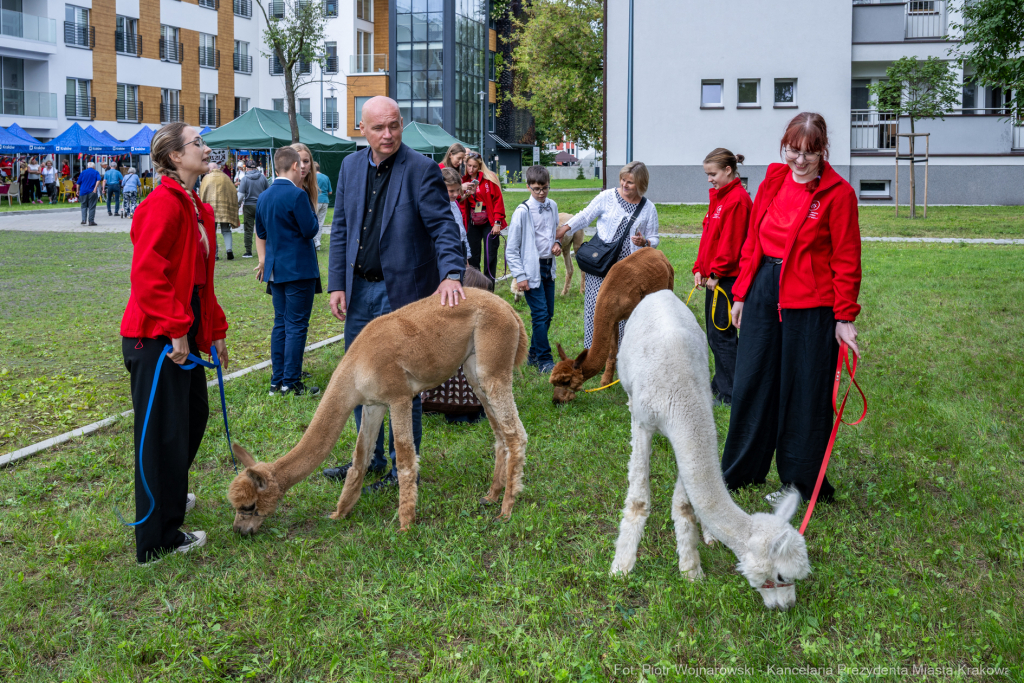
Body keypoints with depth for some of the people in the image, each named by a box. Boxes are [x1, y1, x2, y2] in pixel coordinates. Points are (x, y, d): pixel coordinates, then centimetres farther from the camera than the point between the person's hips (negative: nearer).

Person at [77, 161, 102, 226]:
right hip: (92, 191, -2)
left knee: (84, 206, 11)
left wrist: (78, 190, 19)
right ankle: (91, 221, 2)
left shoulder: (83, 172, 11)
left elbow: (78, 183, 10)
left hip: (83, 191, 2)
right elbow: (98, 180, -12)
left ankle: (83, 220, -4)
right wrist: (95, 188, -16)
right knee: (92, 207, 3)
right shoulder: (96, 172, 6)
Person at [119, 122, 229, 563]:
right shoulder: (163, 204, -16)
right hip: (156, 337, -10)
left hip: (184, 332, 10)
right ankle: (159, 539, 7)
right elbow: (147, 274, -23)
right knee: (163, 432, -3)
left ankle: (170, 495, 43)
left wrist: (214, 331, 19)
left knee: (194, 414, 21)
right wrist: (176, 330, -22)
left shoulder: (197, 209, 14)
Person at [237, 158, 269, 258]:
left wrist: (238, 203, 5)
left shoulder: (245, 179, -8)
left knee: (248, 230, 1)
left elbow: (240, 195, -10)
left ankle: (248, 252, 0)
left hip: (249, 206, -3)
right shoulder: (262, 177, 0)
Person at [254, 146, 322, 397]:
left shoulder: (263, 197, 10)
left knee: (280, 324, 13)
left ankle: (277, 381, 15)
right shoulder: (297, 195, -15)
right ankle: (291, 383, -1)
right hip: (299, 268, -8)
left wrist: (263, 259, 30)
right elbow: (310, 230, -14)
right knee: (296, 326, -3)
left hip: (275, 270, 8)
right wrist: (311, 209, 1)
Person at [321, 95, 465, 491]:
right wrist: (337, 284, 3)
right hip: (359, 289, 6)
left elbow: (443, 226, -16)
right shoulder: (351, 166, 7)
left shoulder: (421, 169, -10)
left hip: (402, 290, -6)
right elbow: (340, 228, 9)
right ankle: (371, 458, 30)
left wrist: (451, 273, -32)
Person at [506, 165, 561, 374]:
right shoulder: (522, 212, -13)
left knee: (548, 314, 11)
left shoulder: (552, 206, 6)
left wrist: (556, 243, 1)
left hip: (549, 267, 7)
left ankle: (534, 354, 26)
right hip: (532, 269, -7)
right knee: (540, 314, -8)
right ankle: (544, 361, 0)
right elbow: (511, 249, -10)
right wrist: (520, 276, -14)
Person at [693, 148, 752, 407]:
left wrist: (716, 273, -15)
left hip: (727, 278, -9)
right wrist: (700, 268, 10)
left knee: (721, 335, -6)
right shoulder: (718, 196, 15)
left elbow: (731, 242, -18)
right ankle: (720, 385, 26)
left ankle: (730, 394, 1)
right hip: (714, 277, 10)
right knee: (716, 334, 15)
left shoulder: (738, 199, -15)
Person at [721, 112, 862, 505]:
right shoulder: (772, 182, 8)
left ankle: (800, 483, 20)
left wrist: (844, 318, -10)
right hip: (763, 292, 5)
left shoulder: (838, 193, -7)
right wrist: (741, 293, 11)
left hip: (810, 303, -5)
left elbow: (846, 261, -8)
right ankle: (740, 471, 29)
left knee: (804, 391, 4)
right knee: (751, 382, 13)